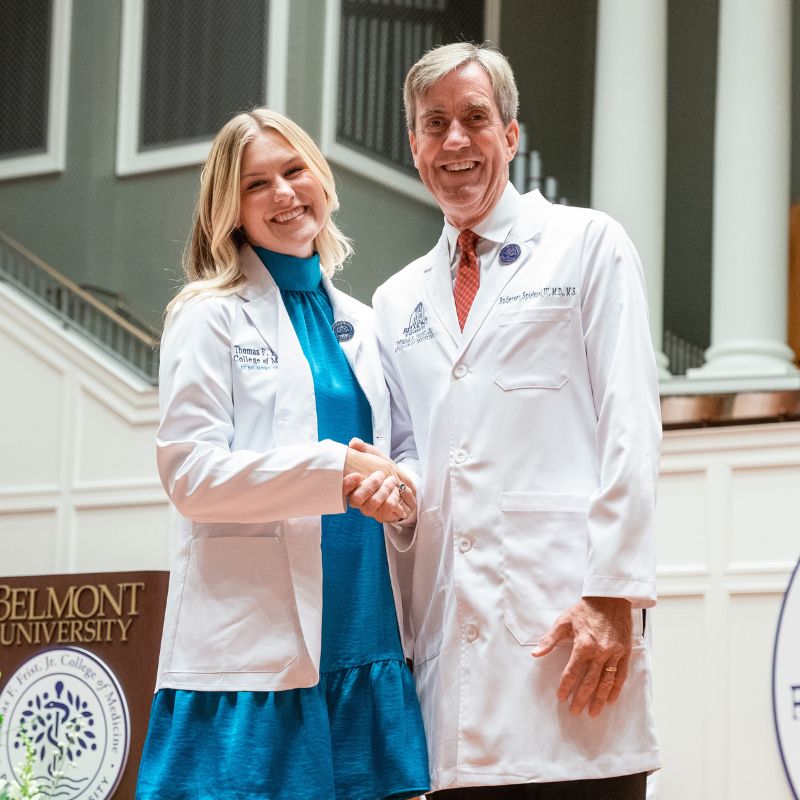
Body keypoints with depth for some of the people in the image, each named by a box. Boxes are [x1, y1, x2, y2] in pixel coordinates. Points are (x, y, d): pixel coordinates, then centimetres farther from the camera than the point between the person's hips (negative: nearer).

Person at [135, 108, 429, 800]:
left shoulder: (359, 324, 18)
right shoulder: (212, 317, 1)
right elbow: (190, 473, -8)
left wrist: (398, 489, -2)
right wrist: (336, 469, -16)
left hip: (366, 638, 5)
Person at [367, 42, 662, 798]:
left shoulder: (588, 244, 7)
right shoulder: (397, 302, 21)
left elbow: (629, 430, -2)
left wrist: (615, 596, -11)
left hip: (571, 616, -4)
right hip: (454, 639, 4)